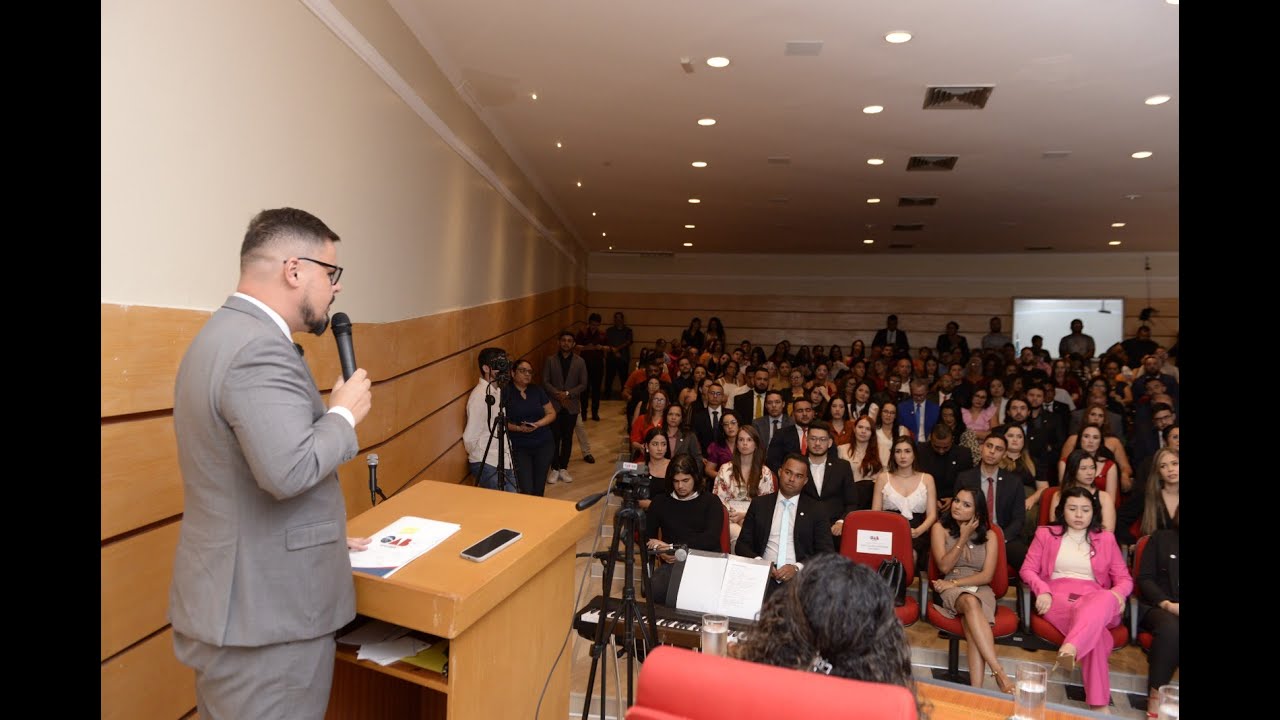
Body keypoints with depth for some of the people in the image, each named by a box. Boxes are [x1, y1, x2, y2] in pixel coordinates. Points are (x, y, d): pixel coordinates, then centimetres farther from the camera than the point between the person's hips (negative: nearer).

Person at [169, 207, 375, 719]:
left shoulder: (225, 333, 11)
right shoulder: (260, 348, -23)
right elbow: (290, 471, -34)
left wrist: (324, 537, 23)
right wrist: (344, 413, -15)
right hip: (265, 613, -10)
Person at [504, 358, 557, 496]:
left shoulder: (537, 390, 7)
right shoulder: (505, 393, -5)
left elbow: (551, 414, 8)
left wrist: (537, 424, -10)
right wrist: (518, 428, -20)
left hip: (544, 444, 4)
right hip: (518, 447, -3)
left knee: (539, 487, 7)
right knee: (526, 489, -10)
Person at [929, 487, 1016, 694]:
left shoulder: (988, 535, 11)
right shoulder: (940, 528, 8)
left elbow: (987, 576, 1)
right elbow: (944, 567, -2)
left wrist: (953, 583, -10)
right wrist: (963, 538, -5)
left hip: (980, 589, 1)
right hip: (951, 590, -1)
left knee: (973, 630, -34)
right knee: (971, 603, -38)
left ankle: (976, 690, -45)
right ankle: (1000, 673, -45)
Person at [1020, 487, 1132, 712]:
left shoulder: (1106, 539, 20)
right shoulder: (1046, 534, 16)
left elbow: (1124, 578, 16)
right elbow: (1027, 569, 10)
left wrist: (1118, 593, -9)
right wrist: (1042, 591, -11)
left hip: (1095, 598, 1)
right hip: (1058, 597, -1)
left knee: (1106, 599, -41)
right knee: (1096, 633, -35)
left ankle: (1069, 649, -64)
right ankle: (1098, 703, -36)